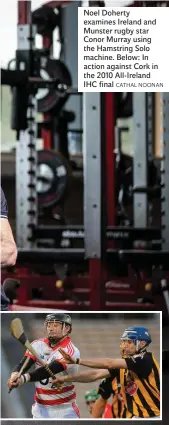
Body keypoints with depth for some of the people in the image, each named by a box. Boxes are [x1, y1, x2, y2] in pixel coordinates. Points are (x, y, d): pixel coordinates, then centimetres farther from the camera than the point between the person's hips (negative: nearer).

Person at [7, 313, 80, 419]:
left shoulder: (71, 351, -16)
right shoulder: (38, 345, 3)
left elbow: (48, 371, -28)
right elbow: (24, 363, -10)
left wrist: (24, 378, -42)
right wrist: (15, 374, -34)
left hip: (64, 410, -5)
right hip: (40, 408, 5)